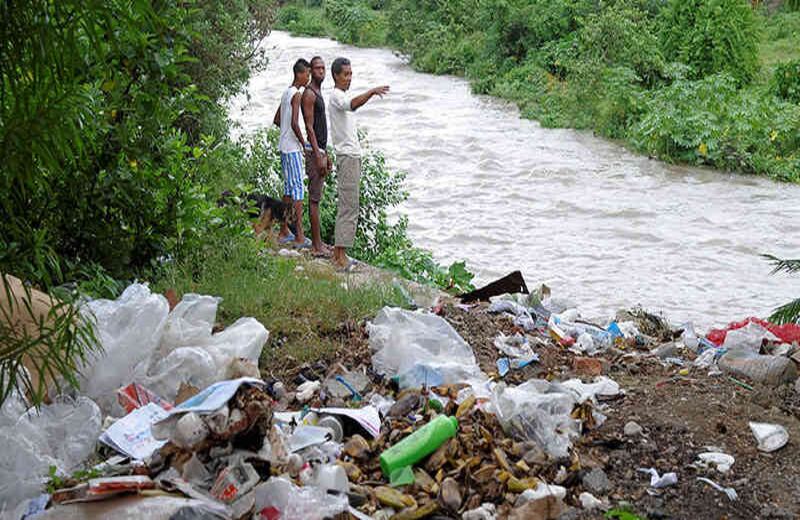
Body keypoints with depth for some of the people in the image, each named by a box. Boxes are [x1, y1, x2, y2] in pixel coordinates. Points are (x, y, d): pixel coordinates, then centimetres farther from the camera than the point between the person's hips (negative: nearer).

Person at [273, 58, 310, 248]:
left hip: (284, 147, 10)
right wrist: (304, 143, -14)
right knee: (298, 188, -9)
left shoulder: (286, 93, 15)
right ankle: (299, 236, -10)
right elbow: (294, 123, -23)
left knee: (289, 187, 14)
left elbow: (277, 120, 23)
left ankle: (284, 232, 19)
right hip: (292, 148, -10)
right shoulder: (297, 94, -14)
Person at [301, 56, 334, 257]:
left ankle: (317, 242, 17)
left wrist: (327, 155, 22)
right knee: (315, 199, -8)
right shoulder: (308, 94, -12)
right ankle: (317, 246, -7)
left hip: (320, 149, 10)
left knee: (316, 197, 12)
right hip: (313, 150, -10)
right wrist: (318, 157, -22)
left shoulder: (318, 93, 18)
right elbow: (309, 127, -18)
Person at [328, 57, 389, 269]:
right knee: (349, 206, -12)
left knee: (346, 206, 11)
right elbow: (352, 104, -36)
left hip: (353, 155, 10)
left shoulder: (343, 96, 20)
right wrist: (371, 92, -51)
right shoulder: (336, 96, -12)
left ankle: (338, 253, 14)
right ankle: (341, 256, -12)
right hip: (347, 156, -10)